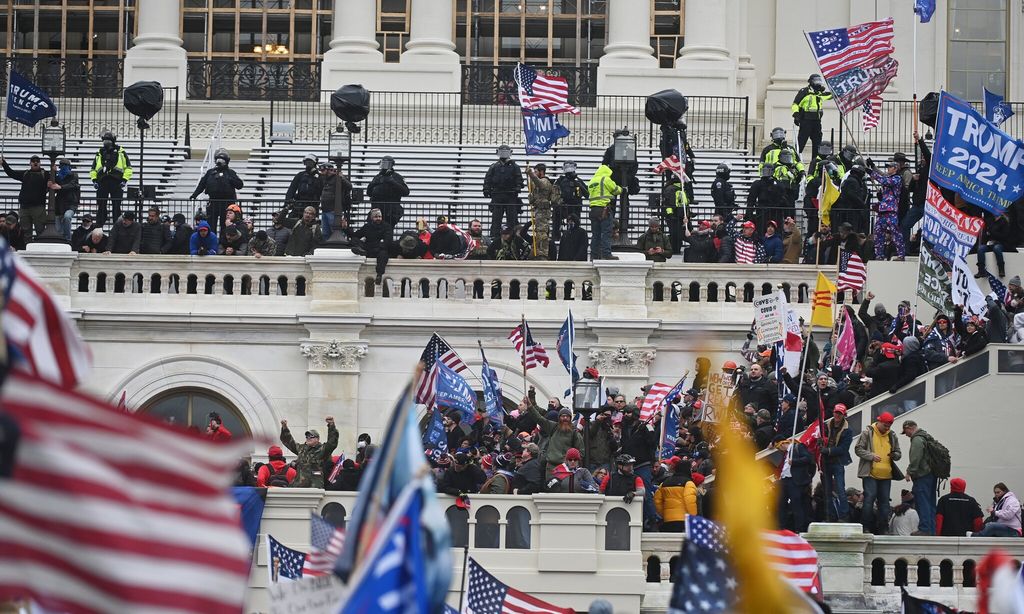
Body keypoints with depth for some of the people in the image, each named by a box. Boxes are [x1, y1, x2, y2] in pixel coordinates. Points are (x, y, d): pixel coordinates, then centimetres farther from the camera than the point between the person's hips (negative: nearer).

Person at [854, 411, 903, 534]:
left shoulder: (892, 436, 13)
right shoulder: (868, 432, -1)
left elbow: (898, 454, 19)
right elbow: (858, 449, -3)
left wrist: (895, 455, -6)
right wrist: (871, 456, -17)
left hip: (886, 474, 5)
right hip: (870, 473, -5)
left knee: (884, 501, 6)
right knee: (869, 498, -10)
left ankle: (883, 528, 11)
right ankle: (866, 528, -6)